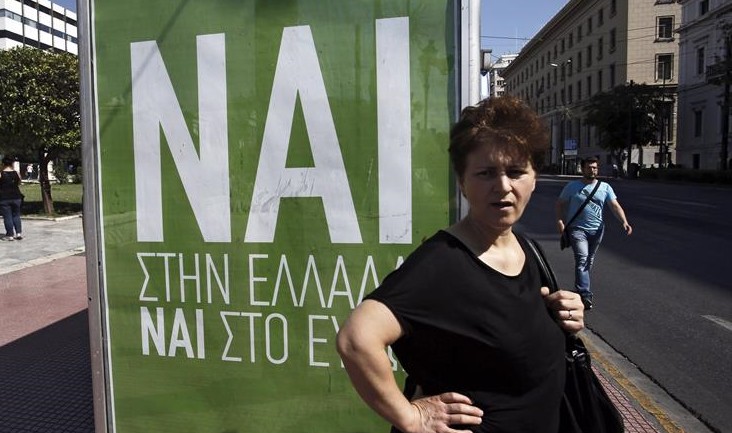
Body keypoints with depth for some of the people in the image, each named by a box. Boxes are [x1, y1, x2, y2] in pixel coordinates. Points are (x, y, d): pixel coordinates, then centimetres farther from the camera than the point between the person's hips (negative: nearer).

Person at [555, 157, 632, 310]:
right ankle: (585, 294, -22)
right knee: (582, 259, -18)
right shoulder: (572, 186, 1)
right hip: (577, 228, -4)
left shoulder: (605, 187, 6)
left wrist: (624, 222, -17)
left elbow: (615, 206, -1)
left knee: (589, 262, 14)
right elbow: (561, 203, 6)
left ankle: (580, 287, 33)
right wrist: (560, 220, -11)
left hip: (597, 229, 4)